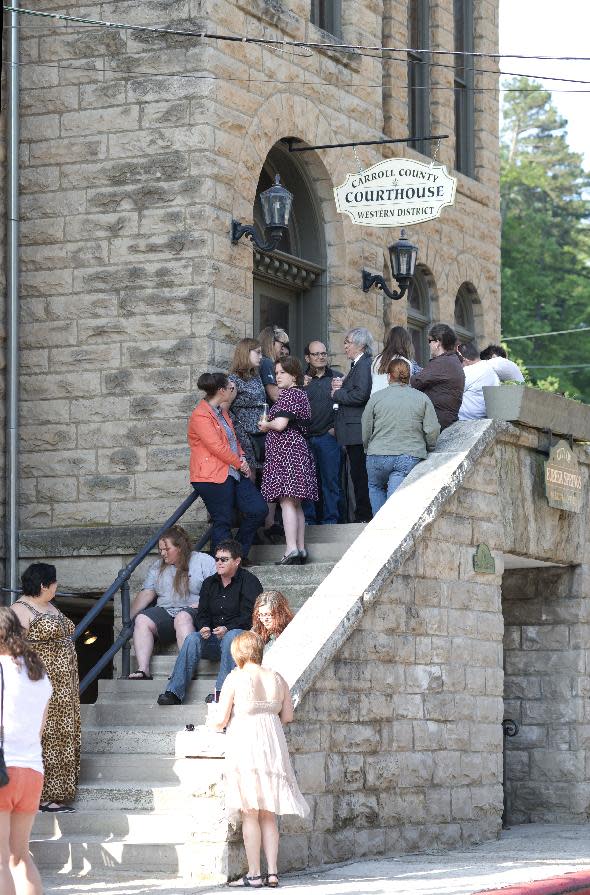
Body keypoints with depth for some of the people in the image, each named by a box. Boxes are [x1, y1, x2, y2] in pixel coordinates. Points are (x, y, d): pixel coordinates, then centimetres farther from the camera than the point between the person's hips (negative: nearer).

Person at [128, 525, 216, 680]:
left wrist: (200, 605, -15)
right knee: (142, 619, -24)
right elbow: (146, 594, 15)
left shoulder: (204, 561, 6)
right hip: (164, 611, 5)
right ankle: (143, 670, -36)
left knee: (182, 618, -38)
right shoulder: (157, 567, 22)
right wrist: (128, 618, 4)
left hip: (192, 612, -5)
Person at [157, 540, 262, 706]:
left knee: (231, 636, -38)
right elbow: (202, 614, 15)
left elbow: (249, 616, -10)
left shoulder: (249, 581, -1)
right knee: (192, 638, -23)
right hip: (214, 639, 5)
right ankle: (174, 693, -32)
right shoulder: (209, 583, 17)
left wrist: (227, 628, -24)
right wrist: (203, 627, -9)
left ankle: (222, 691, -45)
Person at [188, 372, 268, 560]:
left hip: (234, 472, 9)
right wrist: (239, 463, -9)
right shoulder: (201, 416, -13)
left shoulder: (222, 412, 18)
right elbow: (217, 447, -18)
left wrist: (242, 457, 7)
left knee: (259, 510, 0)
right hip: (214, 477, -9)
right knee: (223, 522, -6)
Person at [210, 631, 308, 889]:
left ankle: (254, 874, -2)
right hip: (273, 747, 5)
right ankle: (272, 873, 6)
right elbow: (288, 717, 11)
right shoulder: (277, 679, 7)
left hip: (245, 748, -5)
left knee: (250, 814, -1)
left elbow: (220, 720, -8)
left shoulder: (236, 678, -7)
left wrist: (213, 722, 14)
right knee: (268, 815, 10)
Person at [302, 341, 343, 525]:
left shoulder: (337, 377, 6)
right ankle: (308, 519, 9)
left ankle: (329, 519, 6)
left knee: (330, 480, 1)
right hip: (305, 437, 1)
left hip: (328, 436, -1)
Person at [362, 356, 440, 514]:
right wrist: (427, 449, 17)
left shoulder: (376, 397, 2)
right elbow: (433, 431, -1)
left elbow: (365, 431, 6)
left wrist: (369, 450, 23)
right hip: (411, 458, 0)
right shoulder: (422, 399, 3)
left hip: (379, 455, 0)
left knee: (376, 488, 22)